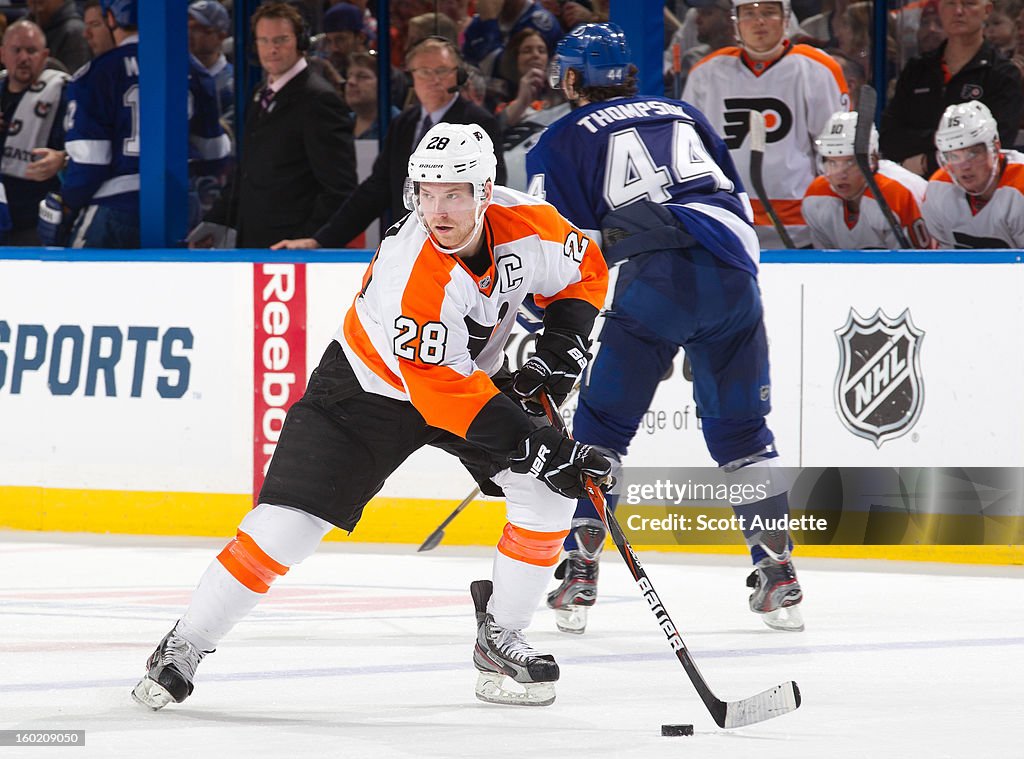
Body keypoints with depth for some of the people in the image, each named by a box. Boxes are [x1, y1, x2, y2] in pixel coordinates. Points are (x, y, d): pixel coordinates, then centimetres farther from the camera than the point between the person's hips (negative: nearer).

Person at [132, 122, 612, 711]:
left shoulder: (528, 224, -19)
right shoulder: (413, 271, -37)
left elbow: (586, 270, 4)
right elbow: (443, 390, -37)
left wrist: (563, 344, -12)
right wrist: (538, 446, -38)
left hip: (475, 377, 5)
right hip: (372, 390, -5)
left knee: (548, 495, -13)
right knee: (286, 523, -14)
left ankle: (500, 638, 5)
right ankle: (185, 646, 1)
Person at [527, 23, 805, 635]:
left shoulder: (562, 141, 16)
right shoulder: (685, 115, 29)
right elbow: (741, 206, 28)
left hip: (656, 282, -4)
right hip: (734, 275, 4)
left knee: (601, 424, 8)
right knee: (741, 428, 16)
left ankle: (577, 573, 1)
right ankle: (779, 579, 13)